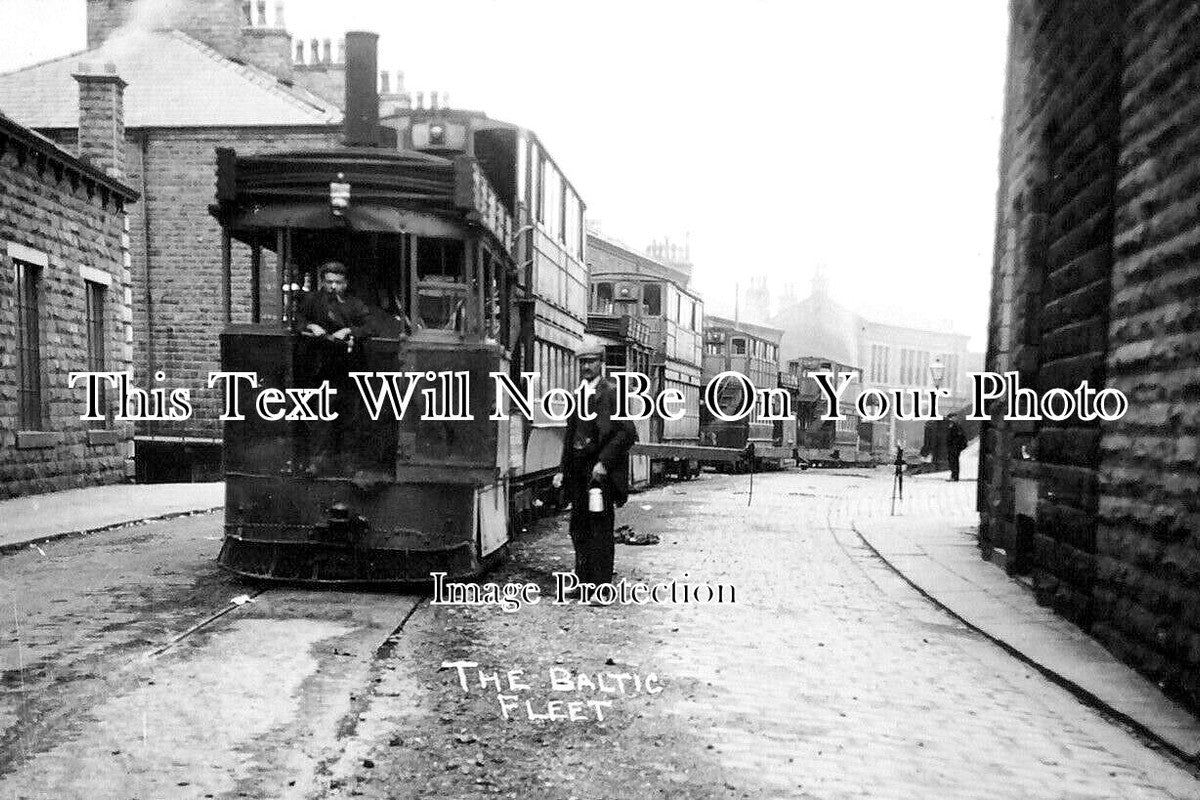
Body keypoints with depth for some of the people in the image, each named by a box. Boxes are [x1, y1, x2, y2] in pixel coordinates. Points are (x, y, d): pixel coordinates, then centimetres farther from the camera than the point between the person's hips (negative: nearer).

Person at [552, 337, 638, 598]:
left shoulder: (611, 393, -8)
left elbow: (628, 432, -14)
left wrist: (604, 462, -18)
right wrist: (563, 470, 14)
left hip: (601, 471, -8)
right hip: (579, 473, 8)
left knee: (601, 530, -4)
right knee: (578, 528, 12)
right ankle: (584, 582, 23)